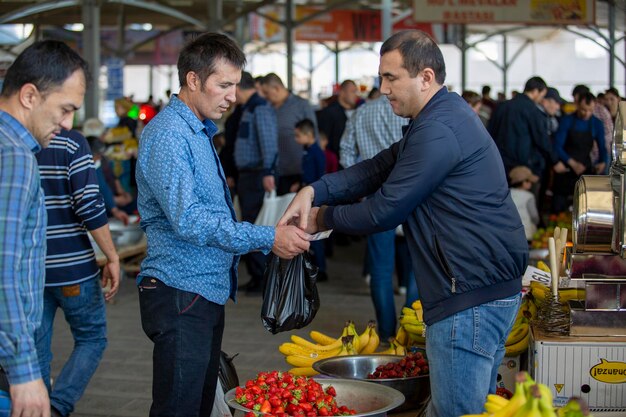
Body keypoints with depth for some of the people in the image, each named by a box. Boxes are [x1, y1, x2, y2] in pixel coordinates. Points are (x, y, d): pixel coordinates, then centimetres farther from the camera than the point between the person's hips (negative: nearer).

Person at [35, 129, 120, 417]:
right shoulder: (71, 143, -10)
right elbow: (90, 206, -16)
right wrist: (112, 258, -8)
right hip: (72, 266, -4)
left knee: (35, 351, 12)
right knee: (91, 339, 12)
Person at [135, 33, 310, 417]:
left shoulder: (201, 132, 17)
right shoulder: (167, 134, -15)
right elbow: (187, 220, -25)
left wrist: (272, 240, 15)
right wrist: (266, 238, -25)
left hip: (208, 292, 10)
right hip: (180, 294, -10)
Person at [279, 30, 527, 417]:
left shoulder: (439, 131, -19)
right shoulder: (445, 116, 17)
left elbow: (384, 211, -15)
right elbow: (378, 168, 12)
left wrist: (324, 218, 2)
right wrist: (314, 191, -2)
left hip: (472, 297, -11)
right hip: (491, 288, 11)